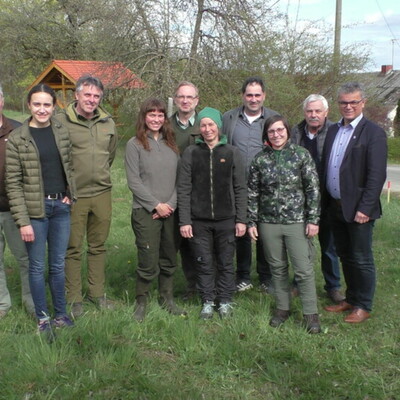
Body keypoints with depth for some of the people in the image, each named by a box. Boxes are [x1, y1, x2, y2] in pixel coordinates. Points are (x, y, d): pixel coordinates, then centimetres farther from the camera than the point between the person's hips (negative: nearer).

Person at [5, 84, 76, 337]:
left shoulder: (62, 132, 5)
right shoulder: (17, 139, -8)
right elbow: (13, 183, -8)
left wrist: (70, 195, 3)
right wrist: (23, 221, -12)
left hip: (61, 207, 4)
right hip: (35, 209, -4)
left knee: (58, 265, 14)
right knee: (38, 266, 6)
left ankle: (61, 315, 27)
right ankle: (43, 318, 22)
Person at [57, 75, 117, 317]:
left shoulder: (108, 123, 7)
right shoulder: (61, 121, -9)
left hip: (102, 193, 5)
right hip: (73, 195, -4)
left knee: (99, 246, 14)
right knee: (73, 249, 5)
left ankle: (97, 293, 28)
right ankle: (74, 298, 18)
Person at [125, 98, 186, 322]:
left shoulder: (172, 144, 10)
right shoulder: (135, 144, -2)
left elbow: (179, 178, 7)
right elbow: (134, 181, -7)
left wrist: (171, 204, -6)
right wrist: (156, 205, -10)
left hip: (171, 211, 4)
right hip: (145, 212, -4)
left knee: (169, 259, 11)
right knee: (148, 262, -3)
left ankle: (167, 299, 28)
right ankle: (141, 302, 17)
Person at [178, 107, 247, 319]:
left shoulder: (232, 153, 2)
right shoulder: (190, 153, 2)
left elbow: (240, 188, 3)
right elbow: (183, 189, 0)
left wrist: (241, 219, -1)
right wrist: (184, 221, -5)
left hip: (226, 220, 0)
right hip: (199, 220, 0)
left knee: (225, 263, 9)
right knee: (204, 263, 7)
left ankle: (225, 301, 24)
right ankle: (207, 302, 23)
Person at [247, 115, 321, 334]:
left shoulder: (302, 155, -2)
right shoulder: (259, 159, 3)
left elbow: (313, 189, -2)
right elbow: (252, 193, 6)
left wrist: (313, 219, -6)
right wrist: (252, 222, 4)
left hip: (297, 222, -2)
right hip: (268, 223, 2)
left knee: (304, 269, -2)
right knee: (277, 268, 12)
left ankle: (310, 313, 10)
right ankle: (283, 308, 26)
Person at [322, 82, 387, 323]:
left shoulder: (373, 133, -10)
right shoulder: (333, 130, 10)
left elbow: (377, 175, -15)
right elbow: (326, 167, 10)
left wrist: (364, 208, -19)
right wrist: (325, 201, 5)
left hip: (358, 209, -6)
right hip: (335, 206, 6)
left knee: (362, 260, 5)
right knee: (345, 256, 17)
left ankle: (364, 307, 19)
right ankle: (351, 299, 32)